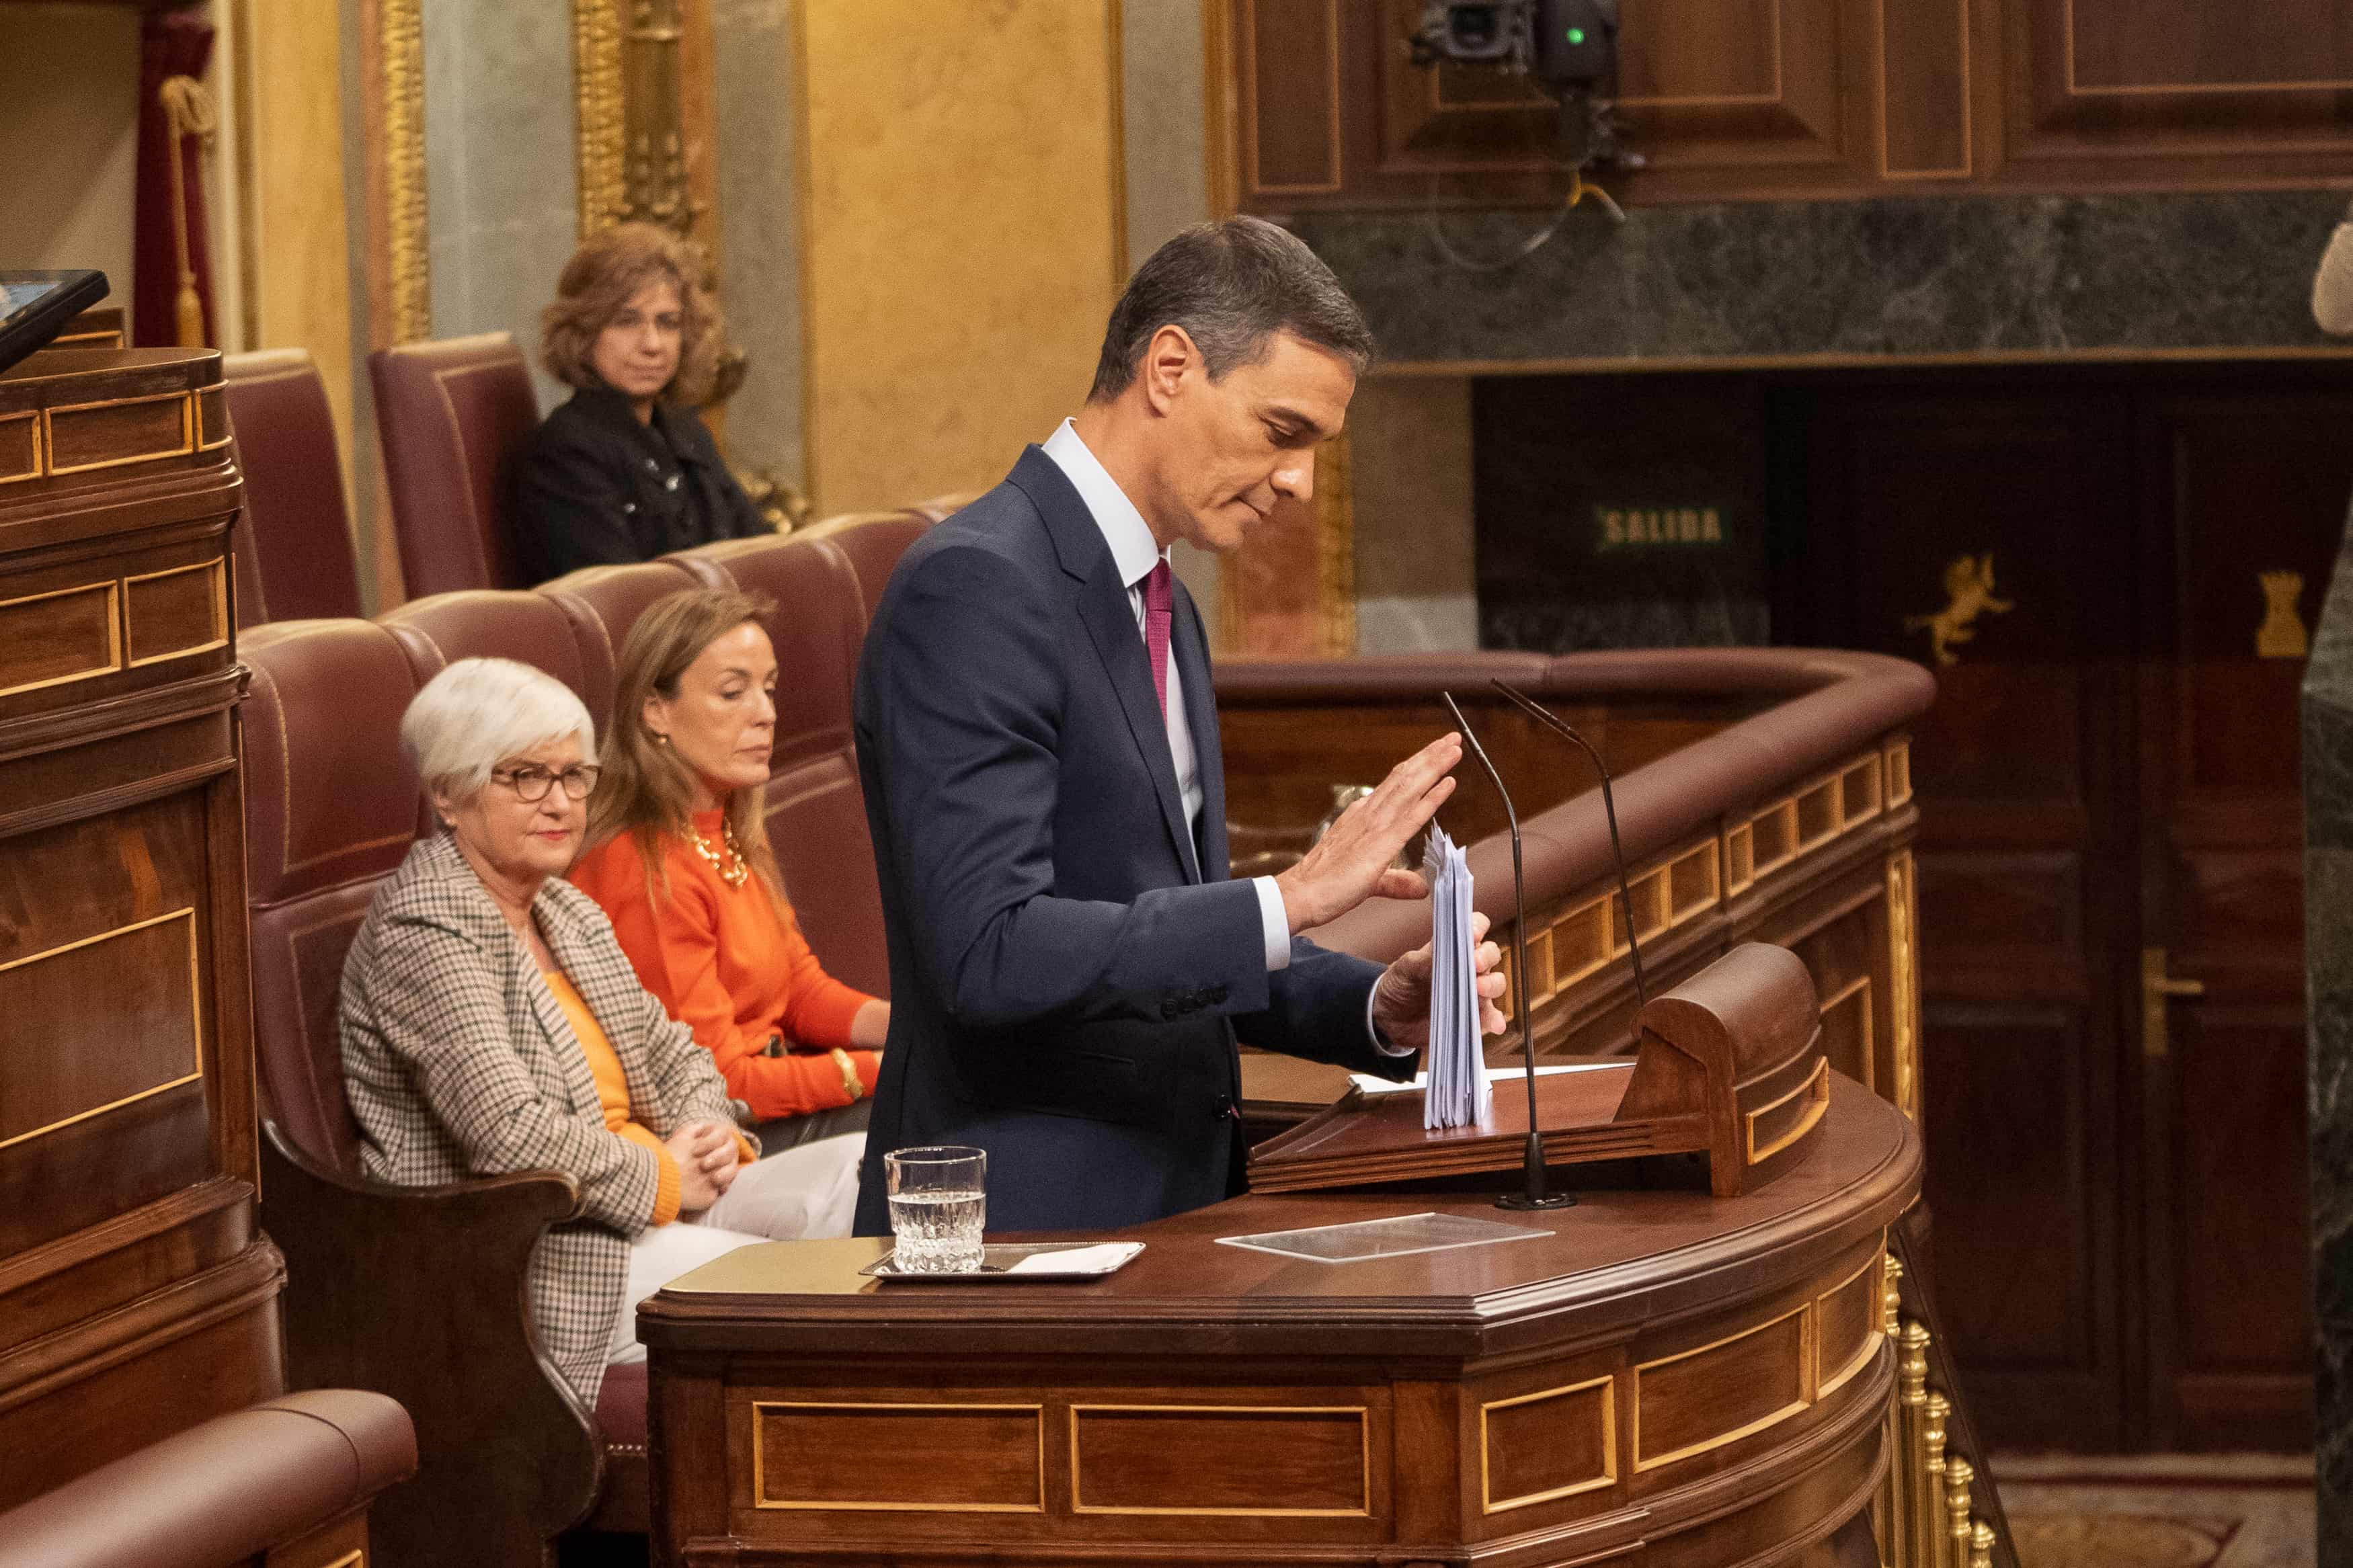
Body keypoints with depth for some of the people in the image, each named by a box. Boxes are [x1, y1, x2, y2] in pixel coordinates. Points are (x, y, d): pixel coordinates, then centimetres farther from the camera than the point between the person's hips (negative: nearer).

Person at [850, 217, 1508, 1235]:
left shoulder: (1163, 609, 16)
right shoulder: (974, 588, -14)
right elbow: (991, 952, -23)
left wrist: (1375, 1006, 5)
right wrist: (1291, 899, -23)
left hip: (1162, 1211, 9)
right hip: (1017, 1230, -9)